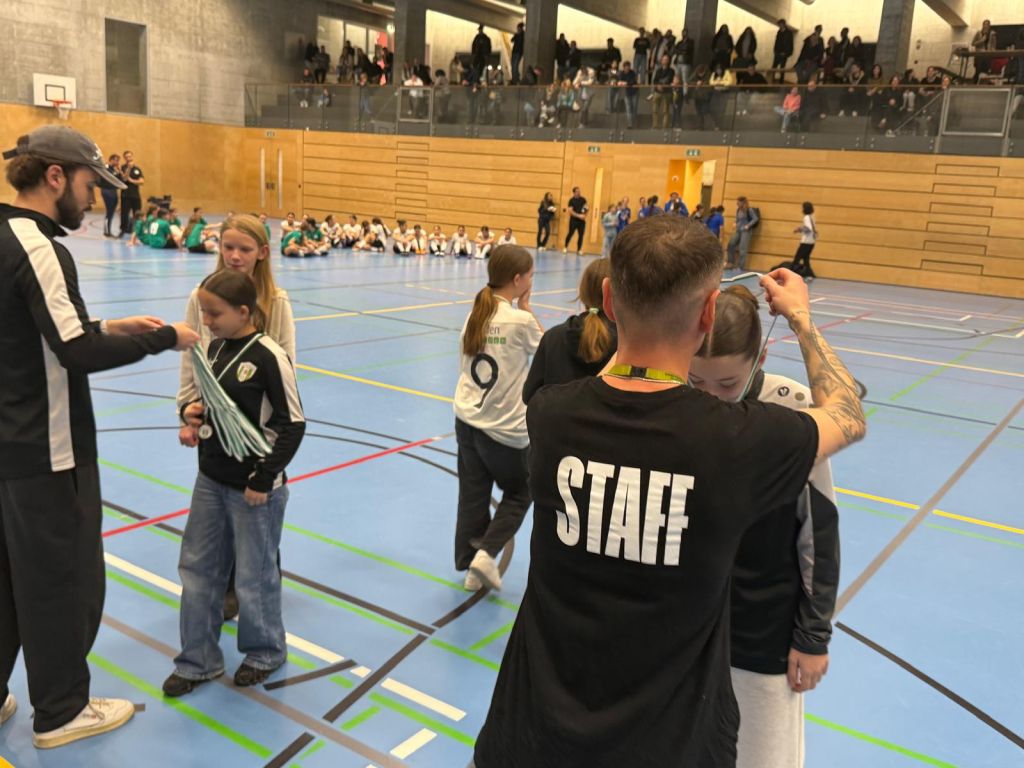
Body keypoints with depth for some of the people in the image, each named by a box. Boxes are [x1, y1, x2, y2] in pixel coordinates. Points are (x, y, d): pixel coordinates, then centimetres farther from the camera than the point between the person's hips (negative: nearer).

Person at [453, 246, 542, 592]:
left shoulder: (475, 314, 2)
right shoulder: (519, 320, -17)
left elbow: (466, 366, 9)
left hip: (467, 419, 6)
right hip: (507, 429, -5)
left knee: (472, 495, 14)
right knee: (519, 494, 16)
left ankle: (471, 566, 22)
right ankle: (486, 553, 4)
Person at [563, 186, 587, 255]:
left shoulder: (583, 199, 8)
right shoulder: (571, 200, -5)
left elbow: (586, 208, 14)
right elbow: (570, 211, -12)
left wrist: (584, 215, -6)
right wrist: (578, 216, -19)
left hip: (582, 220, 4)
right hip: (574, 220, -4)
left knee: (581, 235, 2)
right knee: (570, 233, -1)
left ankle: (579, 250, 8)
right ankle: (565, 247, 16)